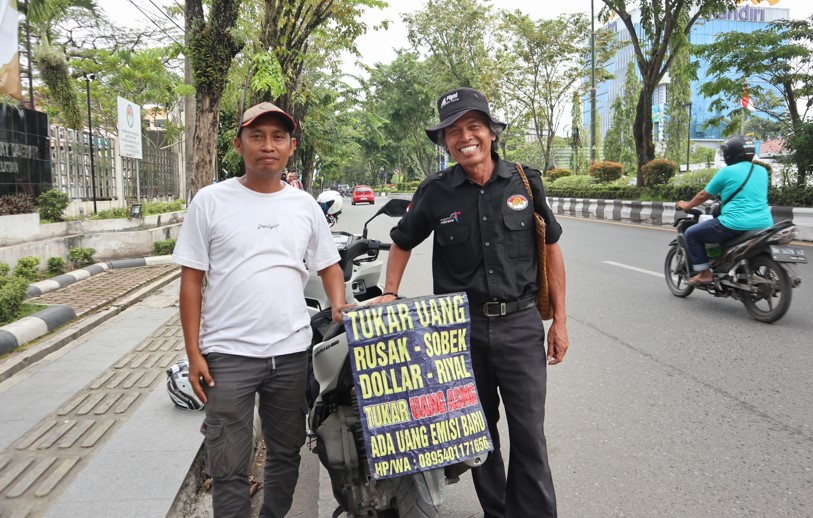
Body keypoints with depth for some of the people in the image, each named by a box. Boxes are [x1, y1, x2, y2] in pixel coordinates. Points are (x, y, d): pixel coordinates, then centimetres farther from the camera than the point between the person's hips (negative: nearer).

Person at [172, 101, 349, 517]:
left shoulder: (305, 205, 6)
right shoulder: (211, 201, -3)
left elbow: (328, 265, 15)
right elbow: (191, 280, -1)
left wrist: (340, 308, -4)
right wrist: (193, 353, -5)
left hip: (291, 352, 3)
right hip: (227, 354, -3)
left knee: (286, 453, 18)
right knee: (228, 470, 2)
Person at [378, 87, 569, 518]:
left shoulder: (525, 182, -1)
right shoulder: (435, 192, -2)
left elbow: (551, 250, 6)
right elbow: (402, 243, 13)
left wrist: (559, 320, 4)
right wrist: (390, 295, 0)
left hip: (520, 324, 0)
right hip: (462, 327, 1)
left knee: (529, 432, 0)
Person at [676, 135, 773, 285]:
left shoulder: (727, 172, -4)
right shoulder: (762, 171, 13)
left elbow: (704, 195, 5)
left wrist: (685, 206, 23)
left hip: (736, 225, -7)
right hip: (763, 225, 7)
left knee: (691, 234, 8)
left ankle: (704, 274, 3)